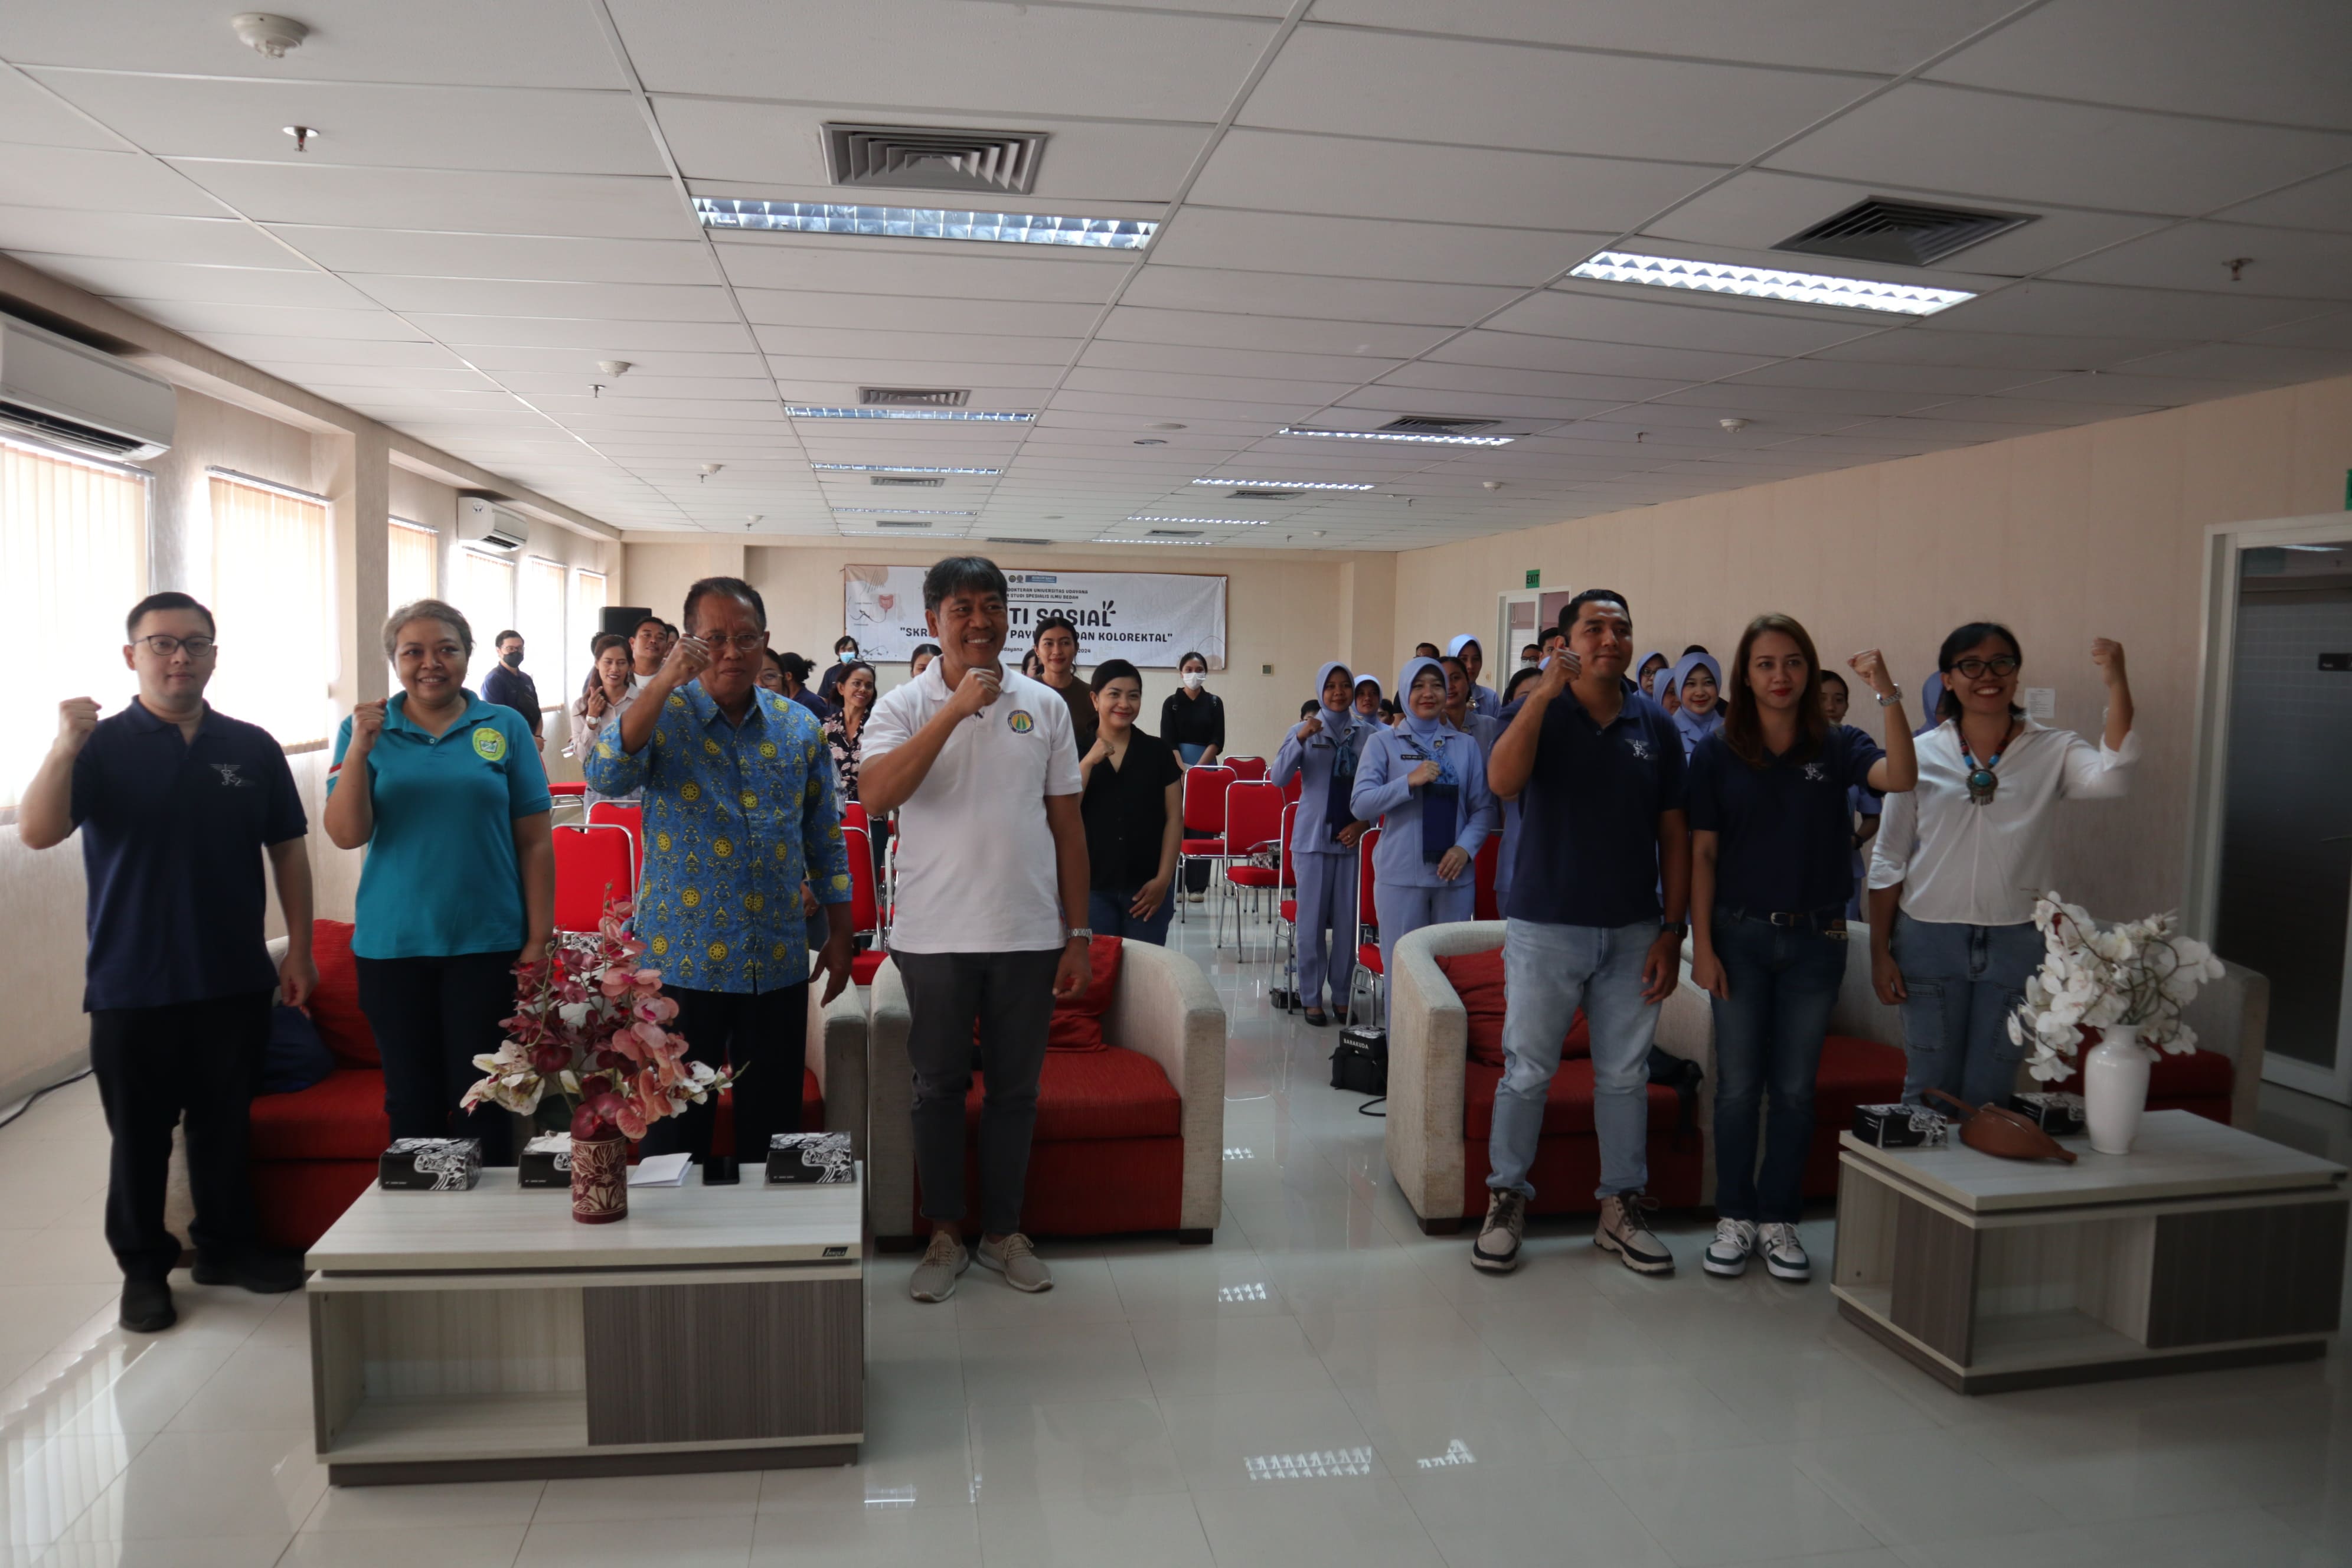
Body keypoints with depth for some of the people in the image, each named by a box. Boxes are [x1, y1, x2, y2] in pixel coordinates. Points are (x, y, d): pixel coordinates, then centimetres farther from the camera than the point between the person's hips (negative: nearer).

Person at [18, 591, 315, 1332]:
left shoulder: (252, 748, 3)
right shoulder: (102, 747, -3)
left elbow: (287, 851, 7)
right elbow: (37, 833, -17)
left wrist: (299, 950, 4)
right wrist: (64, 747, -31)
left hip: (236, 980, 2)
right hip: (132, 985, -2)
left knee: (226, 1124, 14)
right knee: (140, 1133, 10)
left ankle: (227, 1245, 30)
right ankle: (144, 1267, 25)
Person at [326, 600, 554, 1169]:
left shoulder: (505, 727, 1)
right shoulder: (367, 730, 5)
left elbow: (535, 842, 1)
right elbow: (347, 835, -4)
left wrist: (539, 939, -3)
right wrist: (358, 750, -16)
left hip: (486, 945, -1)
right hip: (393, 946, 1)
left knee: (480, 1100, 4)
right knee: (412, 1100, 11)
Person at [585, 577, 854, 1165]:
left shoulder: (798, 726, 6)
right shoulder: (662, 716, -3)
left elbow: (826, 841, 11)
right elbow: (606, 775, -24)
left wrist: (840, 936, 9)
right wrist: (665, 682, -30)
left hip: (780, 964, 3)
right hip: (683, 961, -3)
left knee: (773, 1124, 12)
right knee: (678, 1125, 7)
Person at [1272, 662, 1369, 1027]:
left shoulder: (1366, 734, 2)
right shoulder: (1305, 730, 0)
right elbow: (1278, 778, -10)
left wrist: (1363, 823, -6)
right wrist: (1300, 739, -22)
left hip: (1351, 838, 1)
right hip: (1313, 838, -1)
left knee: (1347, 919, 5)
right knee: (1312, 919, 3)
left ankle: (1341, 994, 18)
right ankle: (1311, 997, 12)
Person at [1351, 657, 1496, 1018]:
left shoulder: (1467, 745, 9)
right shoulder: (1383, 742, 3)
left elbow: (1483, 808, 8)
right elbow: (1360, 804, -5)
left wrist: (1466, 847, -9)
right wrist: (1410, 781, -16)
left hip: (1455, 876, 2)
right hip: (1400, 876, -2)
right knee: (1401, 969, 1)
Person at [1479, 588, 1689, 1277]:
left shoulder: (1656, 727, 4)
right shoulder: (1539, 712, -3)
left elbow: (1674, 834, 5)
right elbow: (1501, 780, -24)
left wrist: (1672, 931, 1)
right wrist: (1545, 692, -28)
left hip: (1632, 933, 3)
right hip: (1545, 927, -3)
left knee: (1625, 1075, 11)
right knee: (1527, 1070, 4)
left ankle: (1622, 1208, 25)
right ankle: (1506, 1200, 20)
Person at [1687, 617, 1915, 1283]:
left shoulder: (1835, 747, -1)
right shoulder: (1718, 752, -2)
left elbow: (1901, 776, -21)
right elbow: (1702, 854, -3)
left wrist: (1888, 694, -29)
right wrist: (1702, 945, -7)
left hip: (1816, 939, 1)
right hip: (1740, 934, -1)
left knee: (1795, 1087, 9)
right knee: (1738, 1085, 6)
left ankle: (1779, 1220, 22)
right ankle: (1734, 1218, 19)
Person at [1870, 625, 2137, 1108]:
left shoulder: (2054, 751, 1)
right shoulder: (1921, 755, 0)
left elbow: (2110, 779, -23)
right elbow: (1888, 862, 2)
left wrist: (2117, 686, -29)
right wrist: (1879, 951, -1)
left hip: (2017, 941, 0)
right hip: (1929, 938, 0)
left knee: (1989, 1094, 10)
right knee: (1929, 1088, 9)